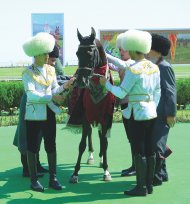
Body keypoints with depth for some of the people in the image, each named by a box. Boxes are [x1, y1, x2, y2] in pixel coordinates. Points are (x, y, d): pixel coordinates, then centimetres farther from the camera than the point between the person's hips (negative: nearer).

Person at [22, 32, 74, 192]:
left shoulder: (50, 70, 7)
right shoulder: (28, 72, -9)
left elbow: (54, 90, 10)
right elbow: (31, 94, -19)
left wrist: (64, 86, -10)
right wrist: (52, 97, -23)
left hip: (49, 113, 5)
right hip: (34, 114, -5)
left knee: (51, 145, 9)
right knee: (33, 147, 4)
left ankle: (53, 178, 18)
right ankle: (34, 180, 15)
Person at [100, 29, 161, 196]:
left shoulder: (133, 70, -16)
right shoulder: (154, 67, 6)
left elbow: (121, 93, -13)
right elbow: (157, 92, 11)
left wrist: (106, 83, 1)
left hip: (137, 113, -8)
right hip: (151, 112, 8)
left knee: (139, 151, -1)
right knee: (149, 149, 12)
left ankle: (141, 187, 5)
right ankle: (149, 184, 20)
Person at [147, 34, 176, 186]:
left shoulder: (165, 67, -14)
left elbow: (171, 91, -16)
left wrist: (171, 114, -17)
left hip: (162, 115, -9)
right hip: (152, 114, 9)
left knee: (156, 145, -3)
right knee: (152, 144, 15)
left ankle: (156, 177, 7)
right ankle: (162, 173, 28)